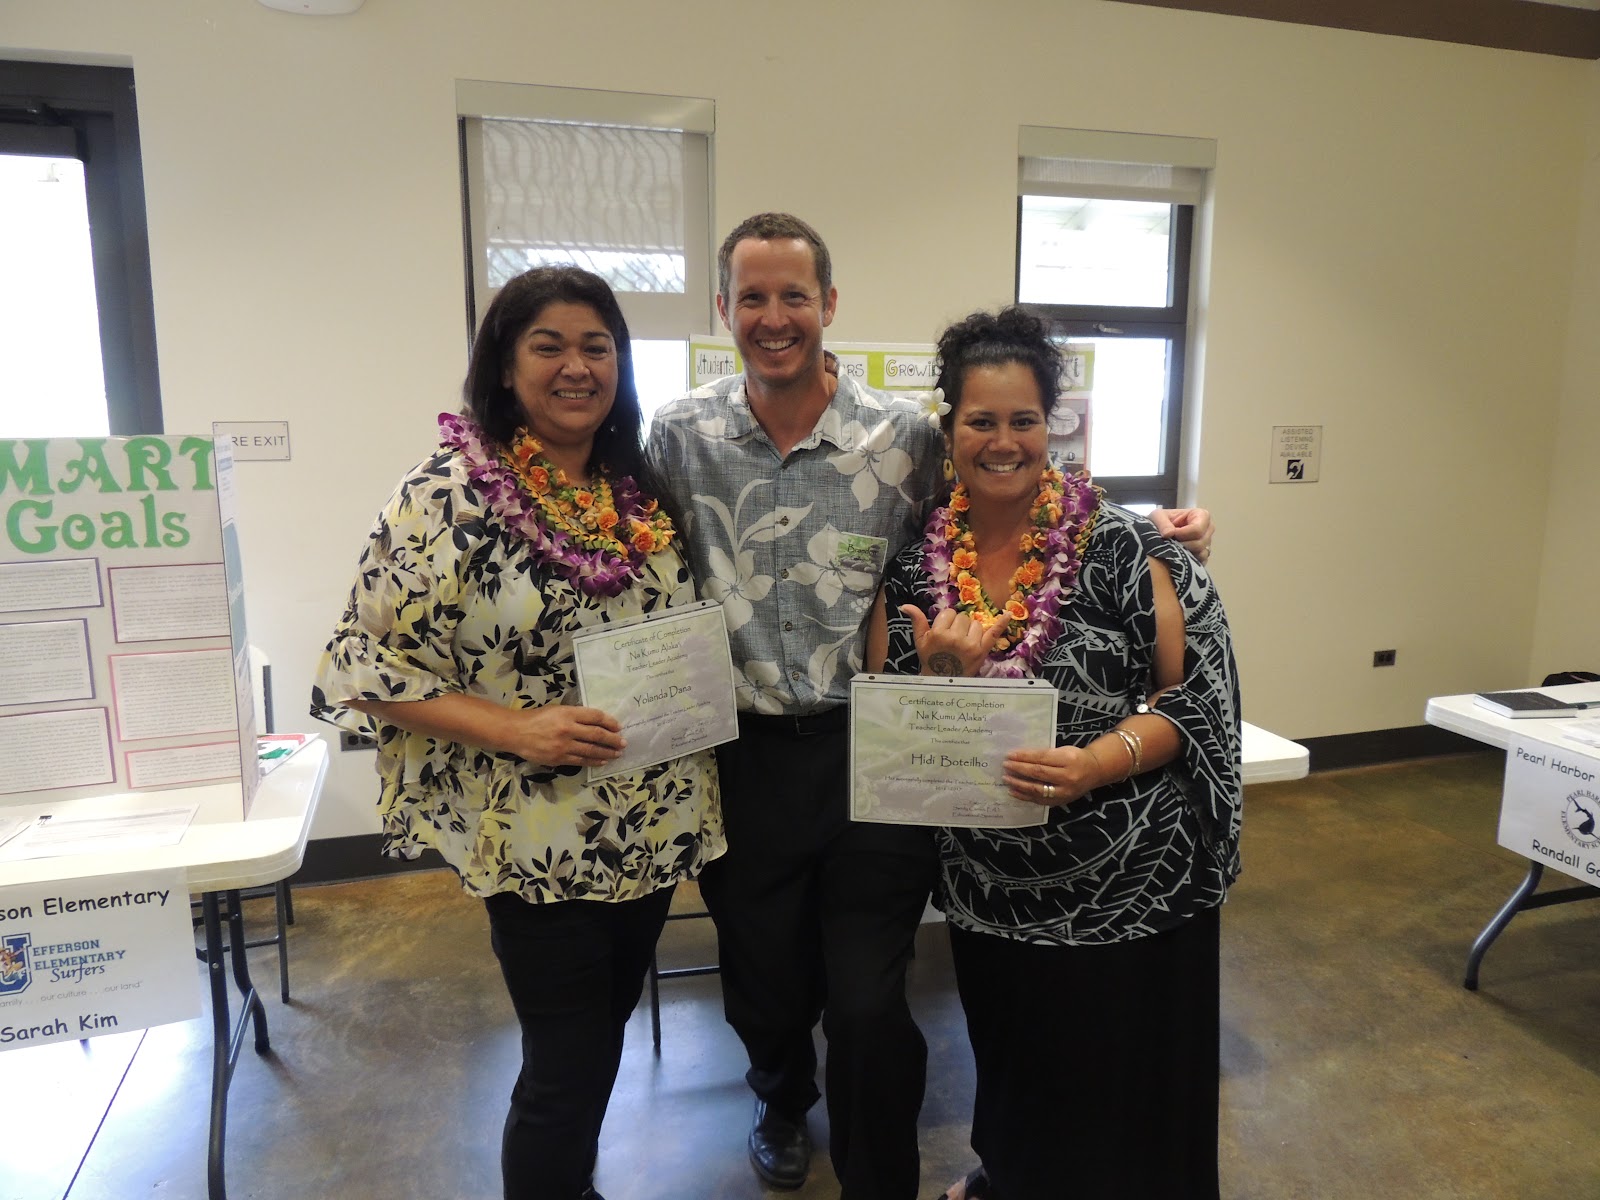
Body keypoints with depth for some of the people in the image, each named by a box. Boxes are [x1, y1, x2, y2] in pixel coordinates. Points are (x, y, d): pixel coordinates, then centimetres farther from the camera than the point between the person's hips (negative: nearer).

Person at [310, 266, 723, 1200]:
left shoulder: (645, 490, 4)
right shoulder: (449, 495, -13)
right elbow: (370, 664, -13)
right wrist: (516, 730, -22)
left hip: (653, 829, 6)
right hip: (540, 839, -6)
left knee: (606, 1035, 23)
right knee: (566, 1069, 6)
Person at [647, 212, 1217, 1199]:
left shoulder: (905, 437, -6)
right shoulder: (681, 436, -1)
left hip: (872, 754, -2)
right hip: (744, 757, 2)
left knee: (870, 1006, 5)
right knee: (763, 987, 21)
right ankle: (783, 1100, 56)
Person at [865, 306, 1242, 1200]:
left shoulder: (1125, 549, -12)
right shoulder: (915, 571, -3)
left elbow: (1198, 697, -10)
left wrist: (1097, 763, -25)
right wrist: (940, 678, -20)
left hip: (1133, 886, -3)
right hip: (995, 891, 3)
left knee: (1129, 1110, 12)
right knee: (1018, 1090, 23)